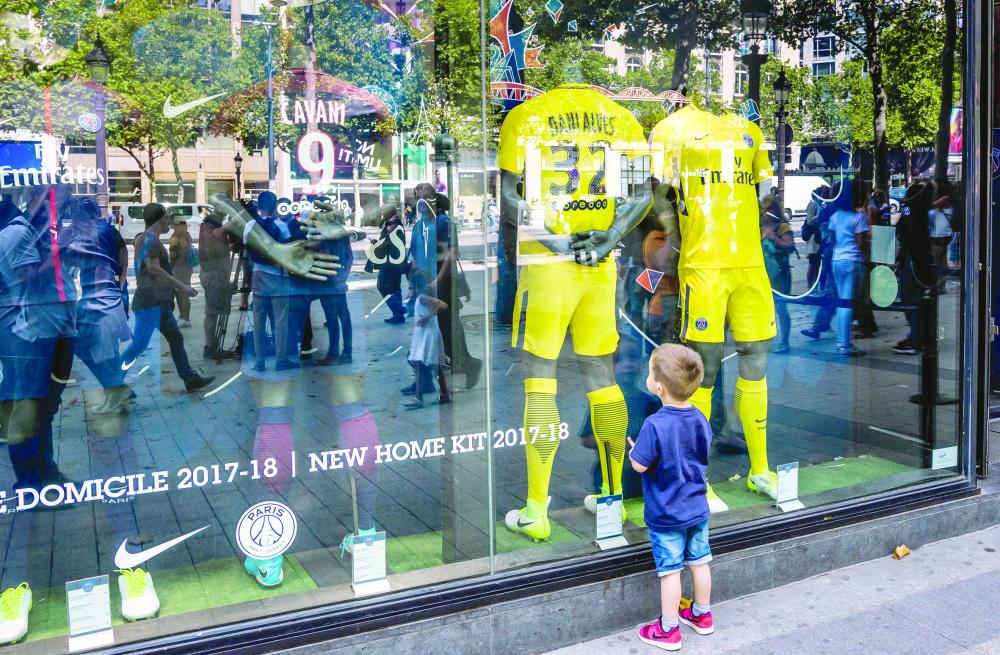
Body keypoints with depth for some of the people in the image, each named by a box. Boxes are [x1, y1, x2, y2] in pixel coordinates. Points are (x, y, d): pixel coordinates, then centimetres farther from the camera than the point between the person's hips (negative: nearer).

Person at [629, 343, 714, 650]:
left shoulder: (655, 425, -27)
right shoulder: (699, 419, -5)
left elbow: (640, 465, -21)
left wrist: (632, 449, -1)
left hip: (666, 515, -6)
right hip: (697, 509, 6)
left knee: (670, 570, 5)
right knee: (699, 562, 20)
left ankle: (668, 630, 18)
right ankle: (702, 615, 37)